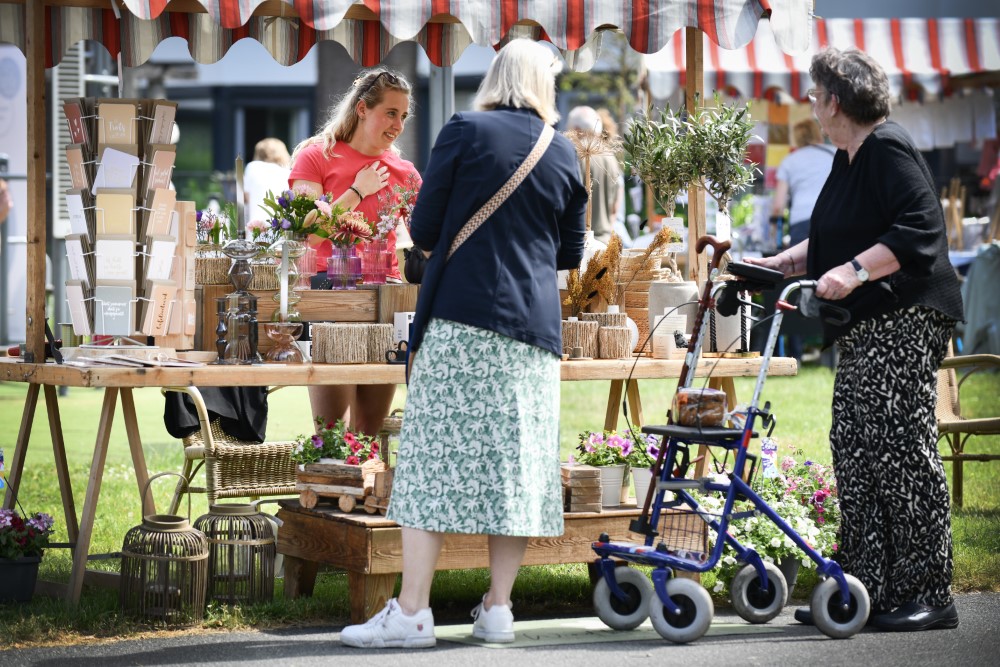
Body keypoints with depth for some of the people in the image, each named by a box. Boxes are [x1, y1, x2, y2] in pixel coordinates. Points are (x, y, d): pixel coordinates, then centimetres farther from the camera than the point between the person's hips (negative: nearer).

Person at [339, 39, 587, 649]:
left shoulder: (465, 132, -3)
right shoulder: (563, 153, 8)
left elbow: (425, 230, -2)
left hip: (461, 315, -3)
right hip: (533, 326, 4)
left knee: (436, 457, -3)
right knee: (517, 461, 7)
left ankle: (412, 613, -5)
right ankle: (498, 608, 10)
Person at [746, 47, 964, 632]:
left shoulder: (889, 150, -11)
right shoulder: (849, 160, 19)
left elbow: (918, 231, -22)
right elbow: (830, 242, 29)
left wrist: (854, 270, -27)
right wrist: (779, 263, 19)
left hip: (903, 323, -10)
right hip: (865, 331, 10)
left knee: (902, 452, -8)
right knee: (855, 454, 8)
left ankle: (928, 595, -4)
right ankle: (864, 589, 12)